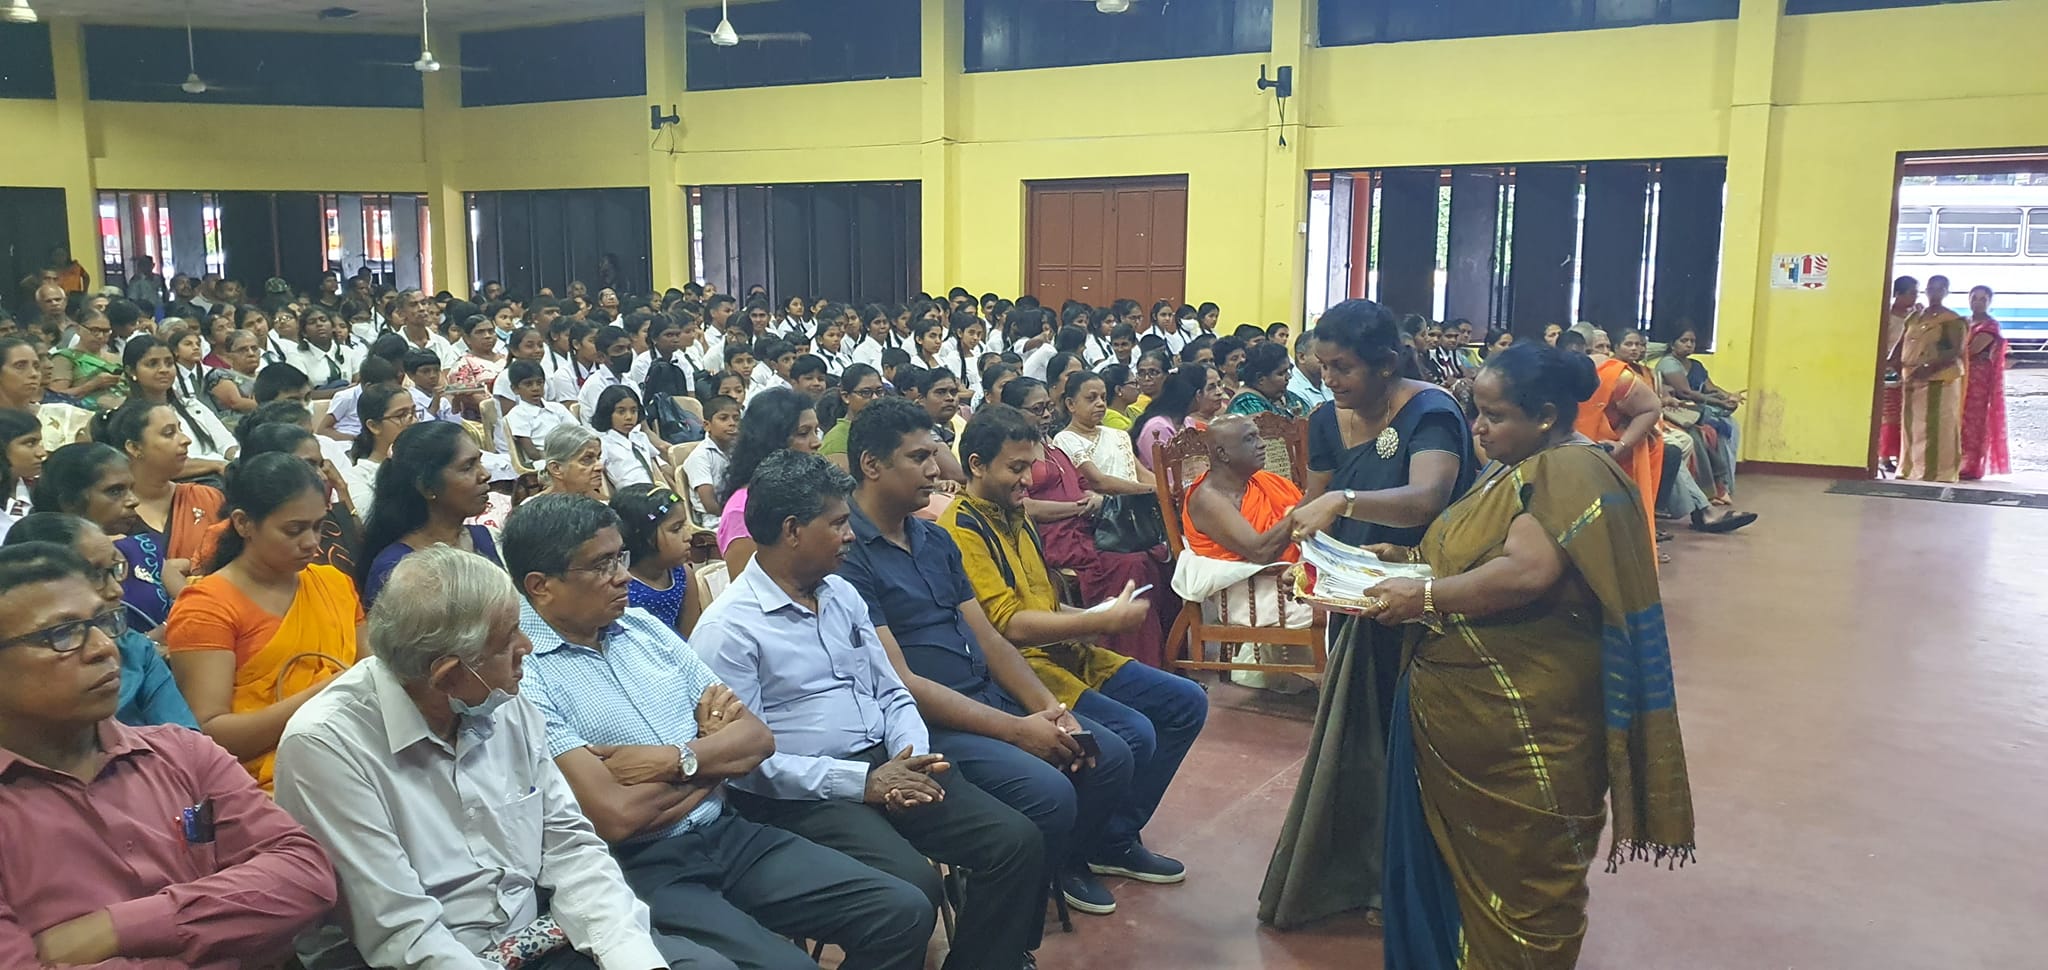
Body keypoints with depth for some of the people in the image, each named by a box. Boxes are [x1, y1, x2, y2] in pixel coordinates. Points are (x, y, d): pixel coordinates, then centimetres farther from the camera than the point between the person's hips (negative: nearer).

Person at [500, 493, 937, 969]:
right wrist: (713, 752, -2)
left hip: (729, 836, 7)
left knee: (904, 912, -5)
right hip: (640, 873, -6)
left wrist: (676, 760, -12)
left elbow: (756, 738, 8)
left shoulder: (643, 628, 11)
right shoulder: (521, 675, -11)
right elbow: (616, 818, -19)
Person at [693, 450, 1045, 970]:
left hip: (887, 766, 7)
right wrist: (860, 781, -19)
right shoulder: (728, 629, -10)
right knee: (914, 887, -29)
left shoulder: (843, 595, 14)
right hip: (804, 796, -7)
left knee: (1017, 842, -8)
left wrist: (914, 758, -6)